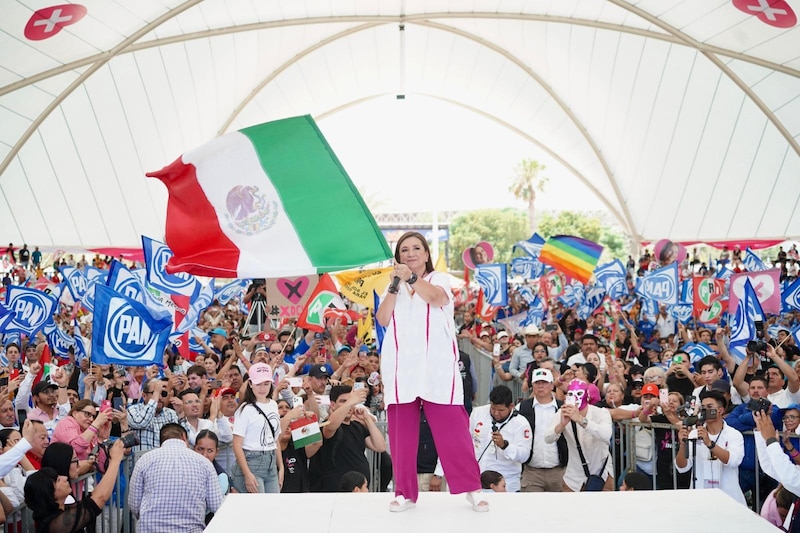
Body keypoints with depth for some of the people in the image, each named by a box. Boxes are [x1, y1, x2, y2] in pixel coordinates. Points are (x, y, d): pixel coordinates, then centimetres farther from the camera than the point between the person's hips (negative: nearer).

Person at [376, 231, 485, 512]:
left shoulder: (439, 279, 9)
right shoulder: (393, 287, 17)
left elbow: (437, 298, -15)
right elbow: (383, 320, 1)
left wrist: (412, 278, -28)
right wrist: (396, 285, -8)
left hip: (436, 366, -3)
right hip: (401, 367, 3)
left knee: (452, 428, -6)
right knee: (402, 431, 2)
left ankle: (471, 488, 1)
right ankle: (405, 492, 9)